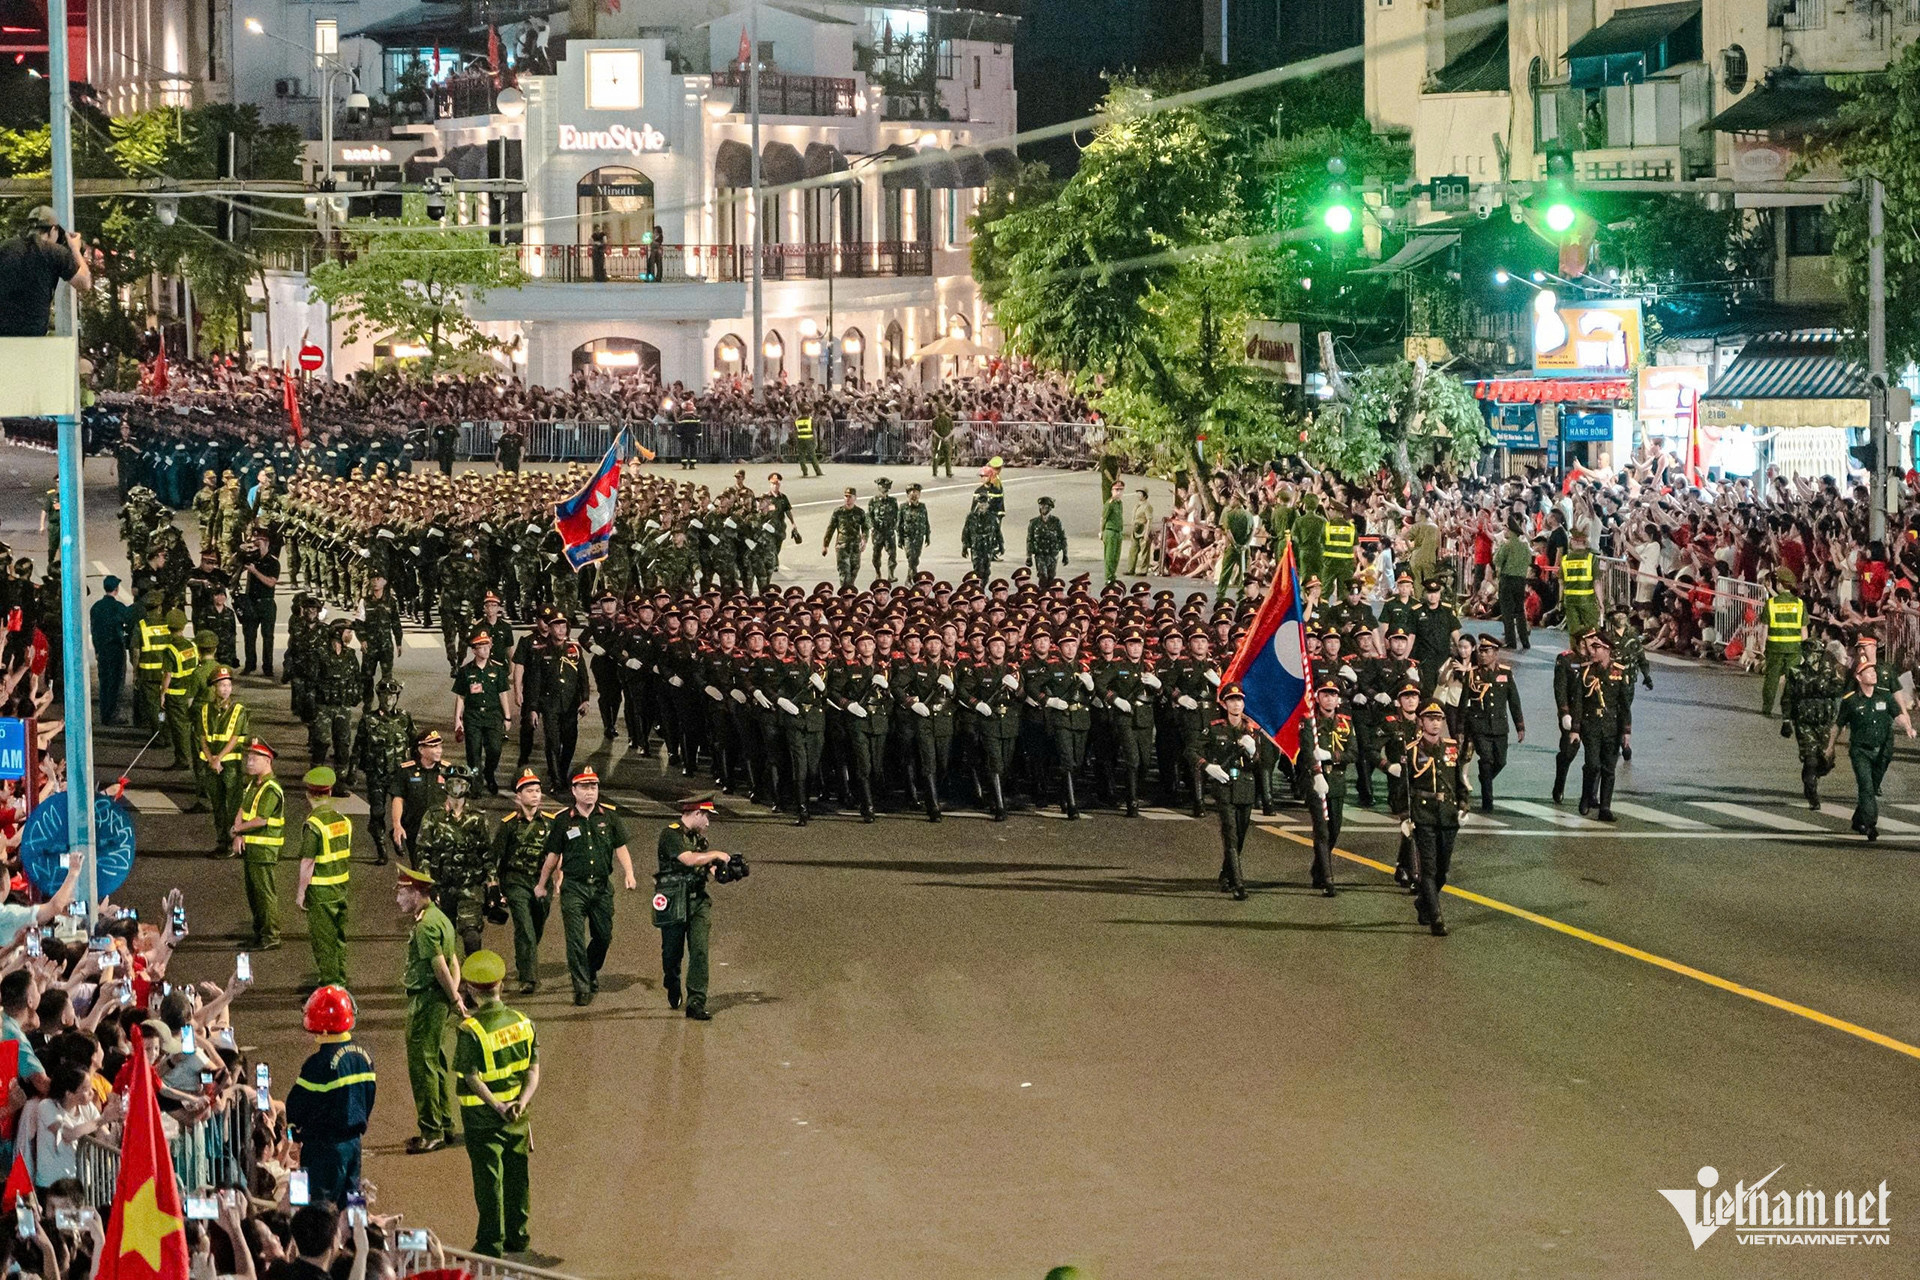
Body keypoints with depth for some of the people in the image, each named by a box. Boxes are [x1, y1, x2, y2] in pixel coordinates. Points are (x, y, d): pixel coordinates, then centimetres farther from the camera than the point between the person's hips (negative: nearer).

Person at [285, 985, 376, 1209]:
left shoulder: (320, 1063, -20)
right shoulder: (363, 1055, 3)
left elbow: (297, 1105, -13)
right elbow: (369, 1096, 13)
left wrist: (294, 1128, 6)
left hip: (325, 1146, -7)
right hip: (354, 1140, 7)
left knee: (319, 1203, -1)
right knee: (351, 1199, 15)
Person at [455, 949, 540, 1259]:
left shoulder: (470, 1030, -19)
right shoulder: (522, 1022, -2)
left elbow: (473, 1077, -21)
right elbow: (534, 1070, -4)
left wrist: (498, 1108, -21)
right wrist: (522, 1102, -13)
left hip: (482, 1117, -5)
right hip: (517, 1116, 5)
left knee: (488, 1178, 4)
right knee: (516, 1174, 17)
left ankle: (491, 1243, 10)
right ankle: (517, 1237, 27)